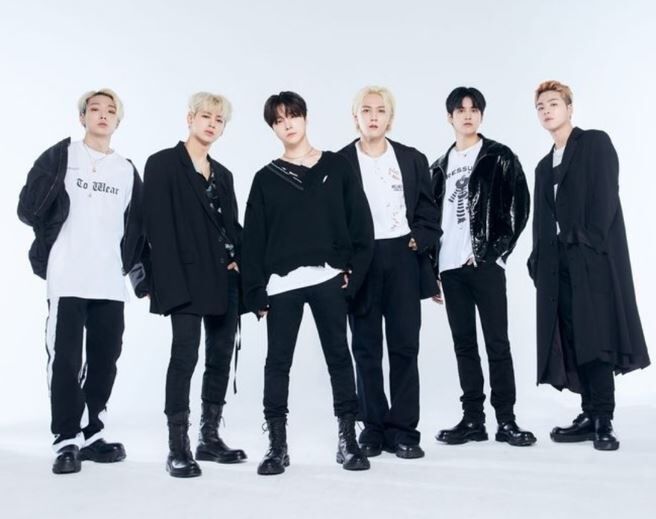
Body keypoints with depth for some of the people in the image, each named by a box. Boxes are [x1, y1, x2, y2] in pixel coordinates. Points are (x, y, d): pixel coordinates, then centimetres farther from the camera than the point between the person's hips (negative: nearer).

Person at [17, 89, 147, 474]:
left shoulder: (127, 171, 14)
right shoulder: (60, 157, 5)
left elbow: (137, 230, 14)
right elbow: (29, 210, -1)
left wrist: (144, 277, 11)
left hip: (111, 283, 4)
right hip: (67, 281, -3)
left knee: (105, 362, 6)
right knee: (65, 360, -3)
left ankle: (91, 435, 19)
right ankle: (67, 441, 5)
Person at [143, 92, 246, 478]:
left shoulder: (222, 174, 18)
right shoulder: (164, 164, -1)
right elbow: (159, 225, -9)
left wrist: (240, 263, -1)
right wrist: (171, 281, -17)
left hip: (226, 280, 7)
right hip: (187, 278, -6)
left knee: (221, 359, 9)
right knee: (185, 356, -7)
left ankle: (210, 438, 20)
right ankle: (178, 447, 0)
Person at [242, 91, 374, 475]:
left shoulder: (337, 167, 6)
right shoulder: (266, 178, 8)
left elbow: (360, 223, 3)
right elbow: (254, 238, 5)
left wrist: (354, 270, -7)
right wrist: (256, 291, -2)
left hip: (329, 278, -1)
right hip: (282, 283, 1)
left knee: (339, 356, 6)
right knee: (278, 362, 3)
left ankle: (349, 440, 16)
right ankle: (277, 445, 13)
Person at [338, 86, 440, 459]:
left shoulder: (413, 159, 10)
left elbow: (429, 213, 10)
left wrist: (418, 242, -6)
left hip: (403, 259, 1)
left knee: (405, 346, 1)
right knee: (367, 349, 4)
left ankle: (403, 430, 9)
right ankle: (374, 428, 14)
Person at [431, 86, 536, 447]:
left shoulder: (500, 157, 4)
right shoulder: (440, 167, 16)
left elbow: (518, 206, -3)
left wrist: (495, 251, -11)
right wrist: (431, 270, 10)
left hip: (485, 263, -4)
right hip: (450, 266, 4)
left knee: (497, 343, -2)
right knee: (464, 344, 7)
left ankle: (506, 420, 6)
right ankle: (473, 419, 14)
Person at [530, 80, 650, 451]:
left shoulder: (596, 143, 5)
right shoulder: (545, 165, 23)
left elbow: (606, 196, -8)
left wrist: (587, 241, -18)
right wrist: (539, 260, 6)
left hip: (594, 256, -6)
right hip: (558, 261, 6)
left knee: (597, 336, -10)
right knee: (573, 339, 3)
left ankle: (604, 421, -7)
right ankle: (591, 416, 8)